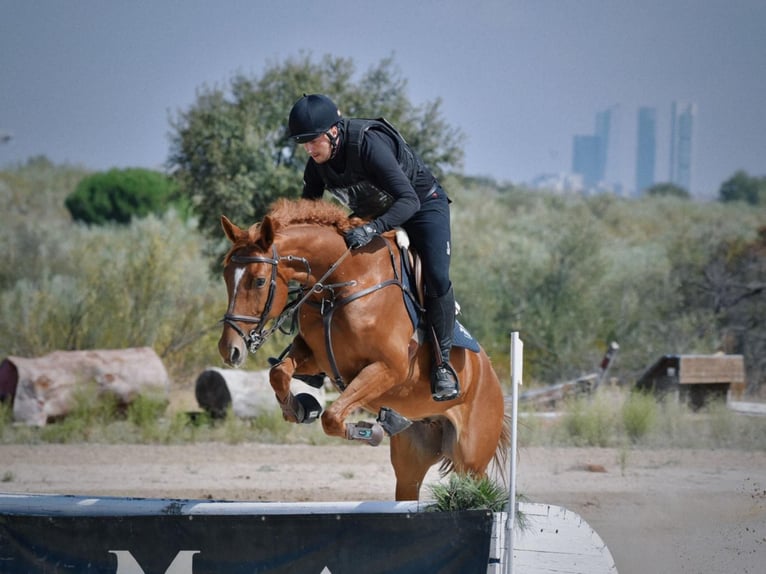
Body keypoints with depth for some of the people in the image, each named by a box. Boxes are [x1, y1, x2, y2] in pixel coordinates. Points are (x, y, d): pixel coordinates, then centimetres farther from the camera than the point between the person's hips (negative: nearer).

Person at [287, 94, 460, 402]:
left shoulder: (369, 144, -37)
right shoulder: (316, 165, -16)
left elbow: (408, 201, -42)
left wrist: (372, 229, -56)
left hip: (423, 205, -6)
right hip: (371, 213, 6)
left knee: (436, 278, -23)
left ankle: (442, 362, -10)